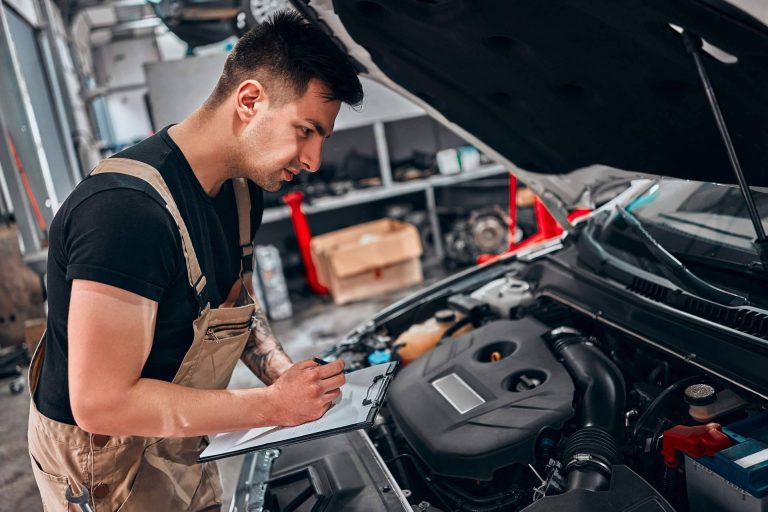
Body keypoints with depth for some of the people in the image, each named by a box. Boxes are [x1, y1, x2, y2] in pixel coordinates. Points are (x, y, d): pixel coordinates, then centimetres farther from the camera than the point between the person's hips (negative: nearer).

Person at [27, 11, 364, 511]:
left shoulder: (243, 191, -6)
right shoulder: (127, 208, -34)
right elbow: (100, 404, -32)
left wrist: (283, 372, -10)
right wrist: (274, 405, -28)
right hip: (104, 465, -7)